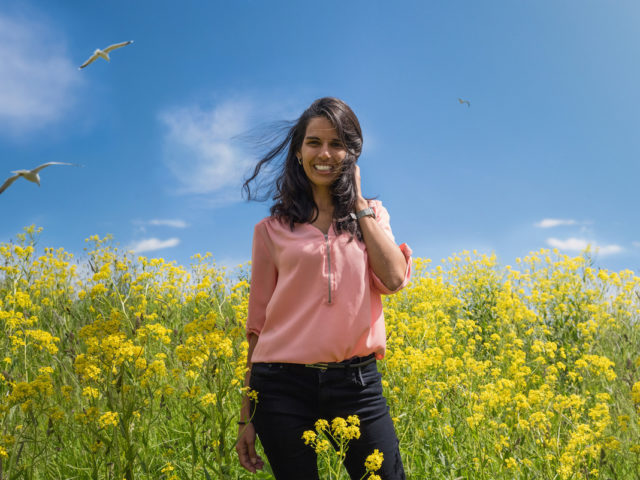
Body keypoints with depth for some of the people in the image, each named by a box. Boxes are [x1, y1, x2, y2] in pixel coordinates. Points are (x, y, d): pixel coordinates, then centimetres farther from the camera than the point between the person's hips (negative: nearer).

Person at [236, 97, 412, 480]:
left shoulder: (372, 215, 11)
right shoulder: (273, 229, 6)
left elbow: (394, 279, -8)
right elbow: (258, 322, 7)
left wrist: (357, 201, -2)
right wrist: (247, 416, 8)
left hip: (357, 381, 1)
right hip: (283, 386, 0)